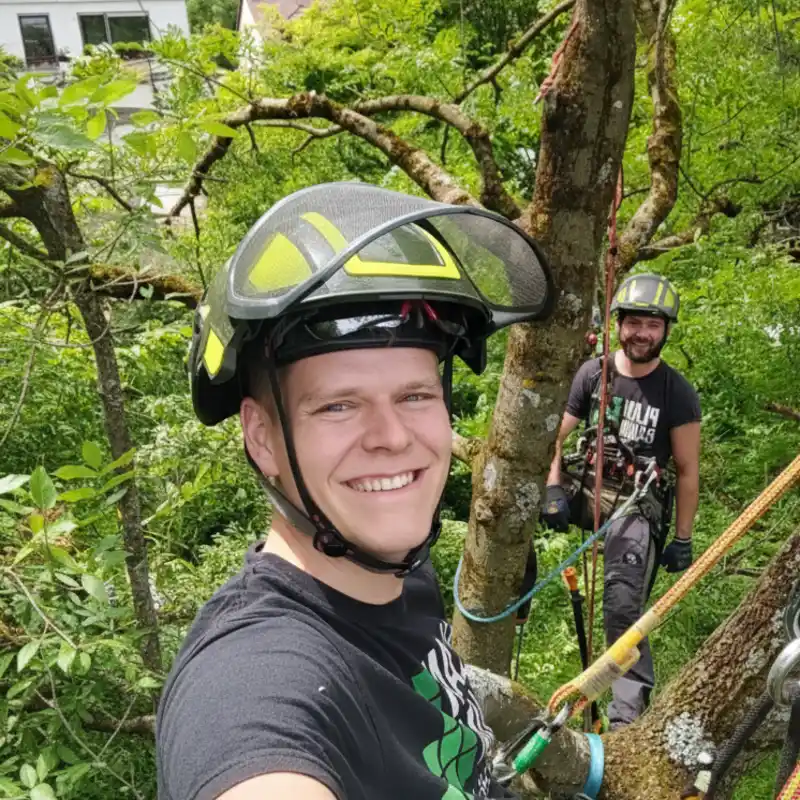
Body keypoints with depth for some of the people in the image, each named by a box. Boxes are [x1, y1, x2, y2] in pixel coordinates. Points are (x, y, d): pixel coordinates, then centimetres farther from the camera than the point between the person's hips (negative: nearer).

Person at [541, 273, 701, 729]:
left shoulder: (679, 394, -4)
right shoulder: (593, 373, 1)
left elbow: (687, 471, -1)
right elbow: (561, 438, 3)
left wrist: (682, 540, -1)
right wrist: (554, 490, -11)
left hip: (637, 506, -3)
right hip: (583, 490, 3)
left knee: (624, 607, -15)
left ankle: (630, 712, -1)